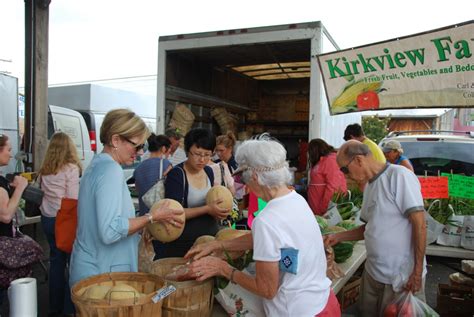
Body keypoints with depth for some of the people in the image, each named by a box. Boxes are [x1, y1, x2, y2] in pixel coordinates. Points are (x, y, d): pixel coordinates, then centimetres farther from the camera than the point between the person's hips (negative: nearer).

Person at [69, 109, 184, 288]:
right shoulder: (111, 169, -18)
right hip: (101, 273, -10)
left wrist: (146, 225, 13)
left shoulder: (97, 165, 11)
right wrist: (153, 217, -17)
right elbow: (110, 231, -26)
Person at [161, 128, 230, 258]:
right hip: (183, 242, -6)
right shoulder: (176, 174, -15)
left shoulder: (209, 171, 5)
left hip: (210, 236, 6)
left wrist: (218, 210, -1)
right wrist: (207, 209, -23)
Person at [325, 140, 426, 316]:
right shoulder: (369, 186, 9)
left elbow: (419, 224, -18)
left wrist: (417, 272, -18)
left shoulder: (399, 176, -16)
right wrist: (338, 237, 9)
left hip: (403, 276, -7)